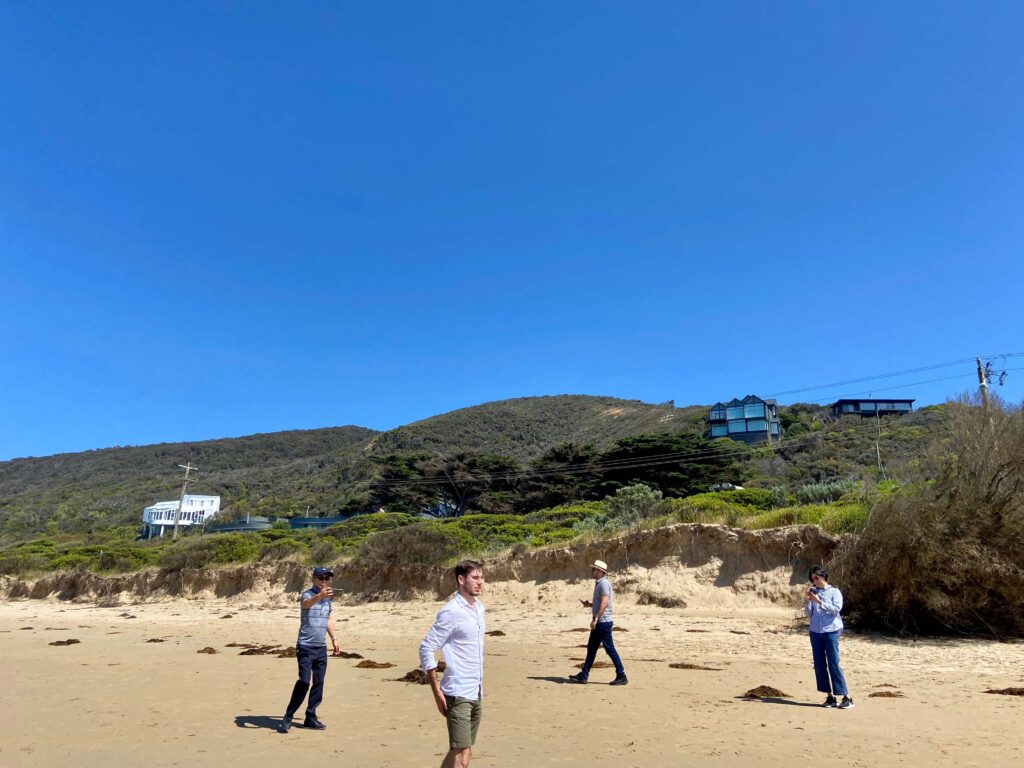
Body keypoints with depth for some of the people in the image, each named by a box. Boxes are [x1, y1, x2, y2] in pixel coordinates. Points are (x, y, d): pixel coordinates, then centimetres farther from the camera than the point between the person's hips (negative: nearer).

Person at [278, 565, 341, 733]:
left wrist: (334, 638, 19)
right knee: (304, 681, -13)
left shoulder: (328, 597, 9)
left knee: (319, 683, 7)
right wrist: (320, 596, -60)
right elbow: (307, 603, -39)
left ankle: (311, 718, 18)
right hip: (305, 647, -6)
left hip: (321, 647, 7)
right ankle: (288, 717, 0)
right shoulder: (307, 595, -13)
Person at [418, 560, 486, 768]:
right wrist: (437, 692, -15)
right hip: (458, 694, -8)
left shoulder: (479, 607, 9)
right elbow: (426, 649, -15)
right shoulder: (451, 612, -15)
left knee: (461, 751, 13)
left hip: (476, 693, 8)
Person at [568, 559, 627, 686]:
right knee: (591, 648, 12)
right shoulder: (598, 583, 15)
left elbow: (604, 603, -24)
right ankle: (583, 675, 18)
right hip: (598, 622, 10)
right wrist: (589, 604, 8)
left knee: (610, 649, -4)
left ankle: (621, 676, 4)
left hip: (603, 622, -10)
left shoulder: (604, 583, -15)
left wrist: (595, 619, -26)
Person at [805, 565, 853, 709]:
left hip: (831, 632, -4)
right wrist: (808, 600, -4)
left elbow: (836, 609, -12)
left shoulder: (834, 592, 2)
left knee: (834, 664, -7)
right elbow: (809, 614, 9)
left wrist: (819, 601, -15)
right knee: (820, 665, 3)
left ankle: (846, 697, 0)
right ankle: (830, 697, 10)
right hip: (815, 632, 4)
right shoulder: (813, 593, 11)